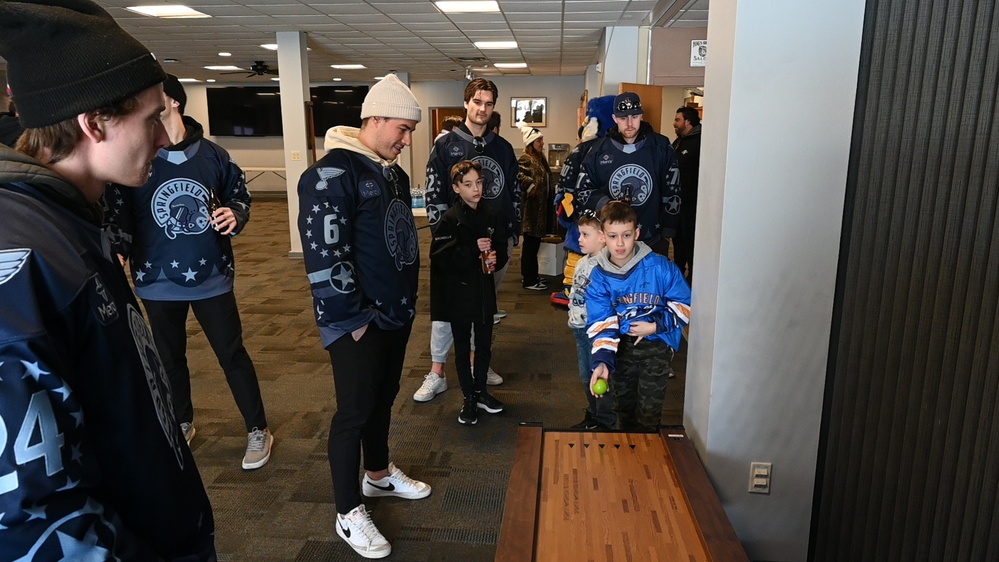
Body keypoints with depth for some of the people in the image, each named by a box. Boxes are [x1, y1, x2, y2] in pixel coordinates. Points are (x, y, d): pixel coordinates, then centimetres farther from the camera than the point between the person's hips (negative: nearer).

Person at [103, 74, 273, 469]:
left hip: (212, 277, -1)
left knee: (232, 354, 7)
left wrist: (235, 217, -12)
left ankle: (258, 431, 22)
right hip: (158, 281, 1)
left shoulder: (213, 155, -3)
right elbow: (116, 215, -6)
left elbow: (240, 197, 9)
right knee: (170, 357, 18)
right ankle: (182, 424, 41)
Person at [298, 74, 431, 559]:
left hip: (396, 313, 8)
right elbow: (325, 256, -23)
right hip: (358, 321, -8)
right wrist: (354, 319, -19)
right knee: (355, 410, 2)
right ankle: (349, 514, 18)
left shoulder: (393, 173, 10)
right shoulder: (331, 175, -18)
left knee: (384, 398, 21)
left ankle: (379, 474, 41)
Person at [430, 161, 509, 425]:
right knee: (463, 348, 9)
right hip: (459, 293, -5)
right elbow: (439, 257, -18)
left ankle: (480, 391, 34)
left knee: (484, 345, 15)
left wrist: (496, 259, -9)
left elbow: (502, 248, 13)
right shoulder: (450, 220, -12)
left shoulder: (489, 217, 4)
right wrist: (473, 250, -23)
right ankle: (469, 399, 22)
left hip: (484, 292, 5)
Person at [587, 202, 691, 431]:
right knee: (623, 405, 17)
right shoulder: (599, 277, -9)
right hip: (621, 344, 3)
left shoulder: (660, 267, -16)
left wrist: (655, 326, -17)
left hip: (656, 343, -3)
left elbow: (683, 305, -6)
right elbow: (601, 324, -14)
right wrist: (602, 361, -27)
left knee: (648, 412, -3)